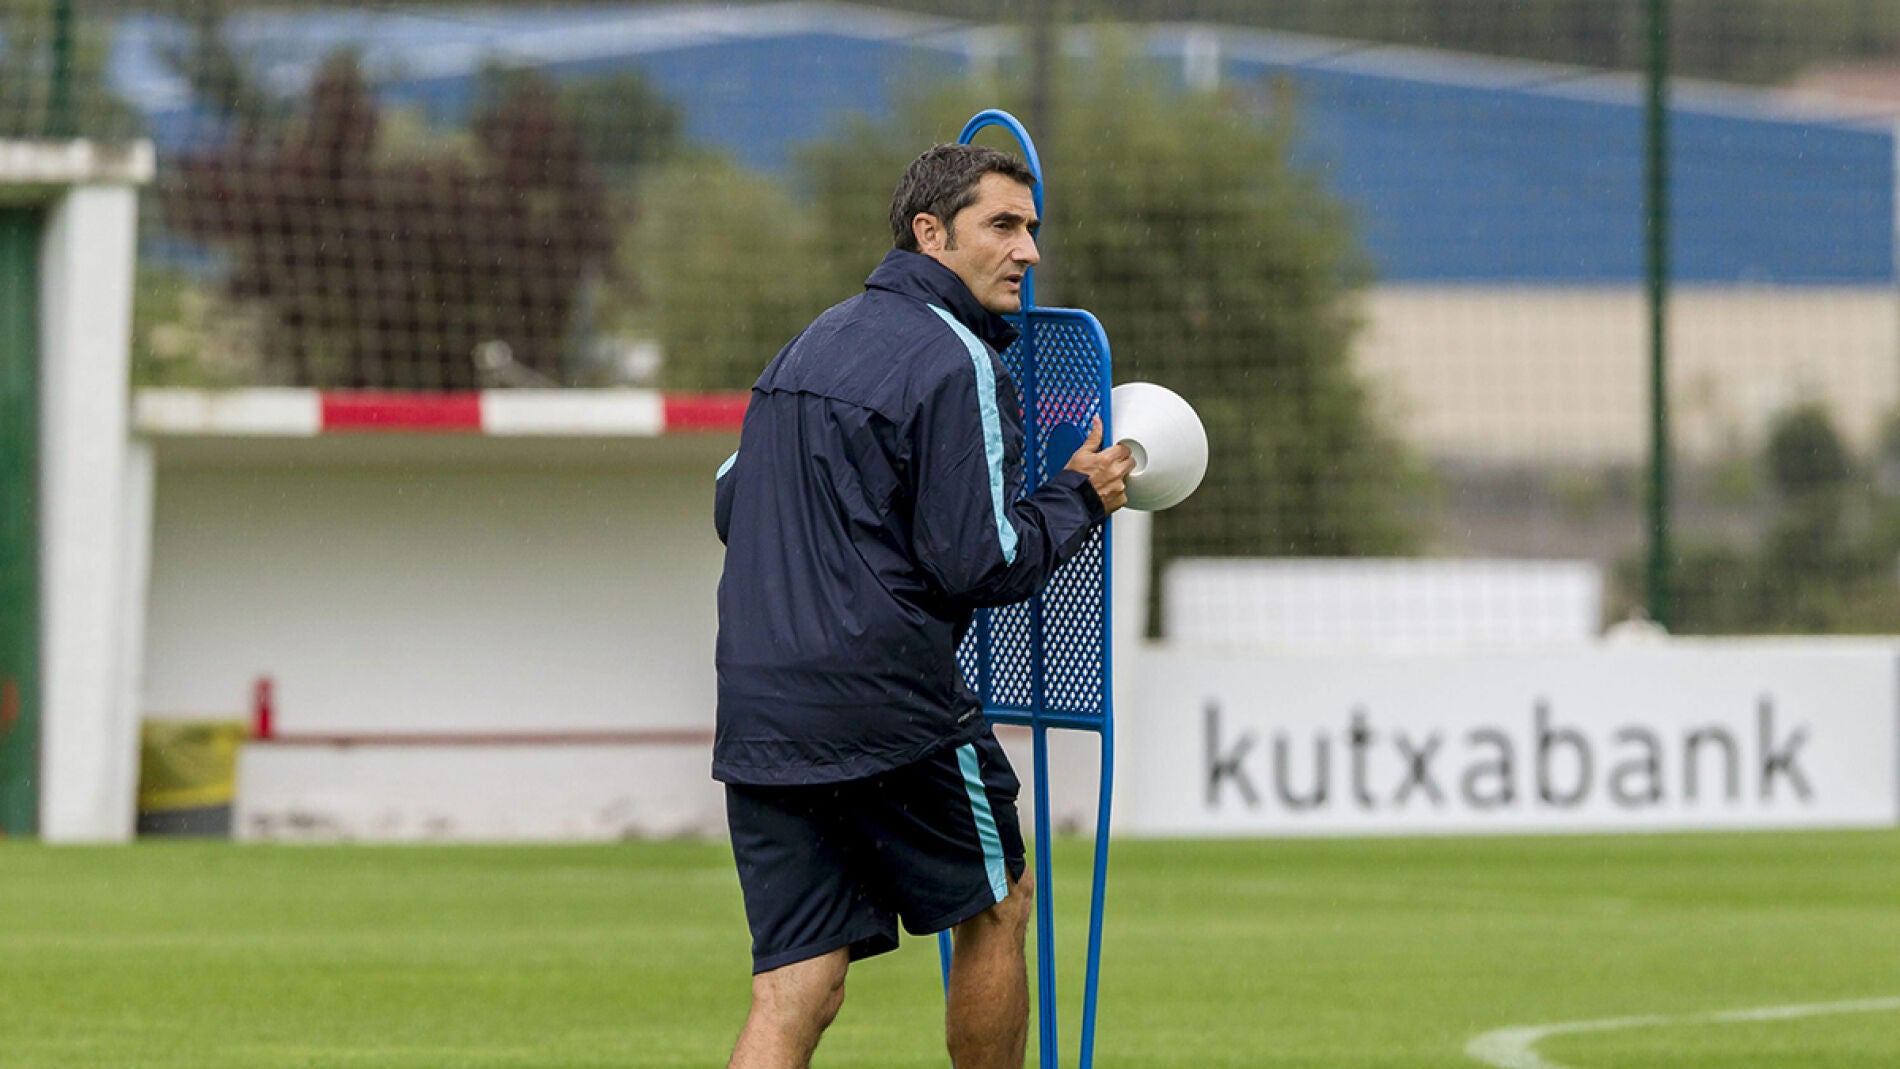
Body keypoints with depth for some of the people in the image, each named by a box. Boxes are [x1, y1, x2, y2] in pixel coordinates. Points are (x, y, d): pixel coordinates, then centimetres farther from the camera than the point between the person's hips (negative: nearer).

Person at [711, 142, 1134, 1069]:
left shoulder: (813, 342, 17)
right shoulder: (956, 361, -9)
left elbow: (732, 504, 26)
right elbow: (983, 564, -13)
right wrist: (1079, 497, 2)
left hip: (755, 709, 7)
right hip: (884, 703, -7)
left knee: (795, 994, 2)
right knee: (995, 908, 16)